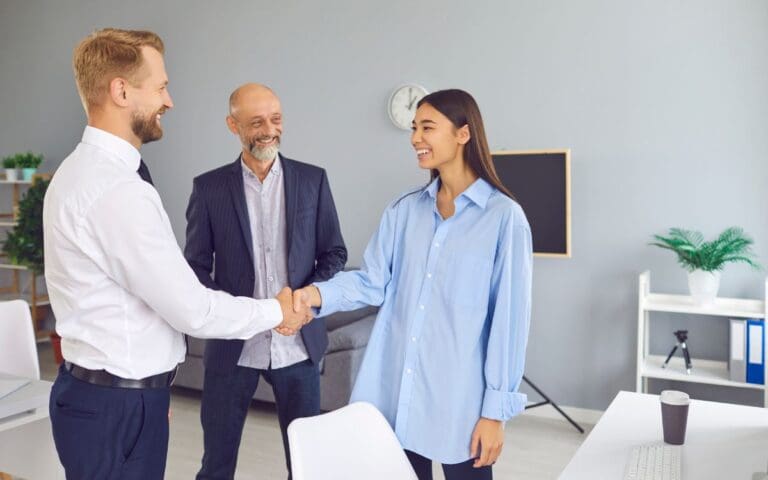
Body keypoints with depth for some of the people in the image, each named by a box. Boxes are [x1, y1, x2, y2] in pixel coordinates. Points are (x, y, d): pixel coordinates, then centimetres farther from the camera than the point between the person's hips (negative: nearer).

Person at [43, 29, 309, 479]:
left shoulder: (84, 169, 8)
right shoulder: (117, 188, -25)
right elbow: (192, 309, -22)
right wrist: (277, 311, -6)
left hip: (99, 389, 9)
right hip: (119, 404, -9)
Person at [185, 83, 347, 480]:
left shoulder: (312, 180, 2)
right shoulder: (209, 187, 0)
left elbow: (335, 253, 5)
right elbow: (195, 265, 1)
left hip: (298, 342, 1)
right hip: (233, 345, 0)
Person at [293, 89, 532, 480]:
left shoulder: (504, 216, -9)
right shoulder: (403, 211, 7)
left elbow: (508, 319, -9)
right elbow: (373, 282, 4)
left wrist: (496, 409, -8)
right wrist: (318, 293, -16)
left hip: (459, 396, -4)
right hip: (395, 391, 4)